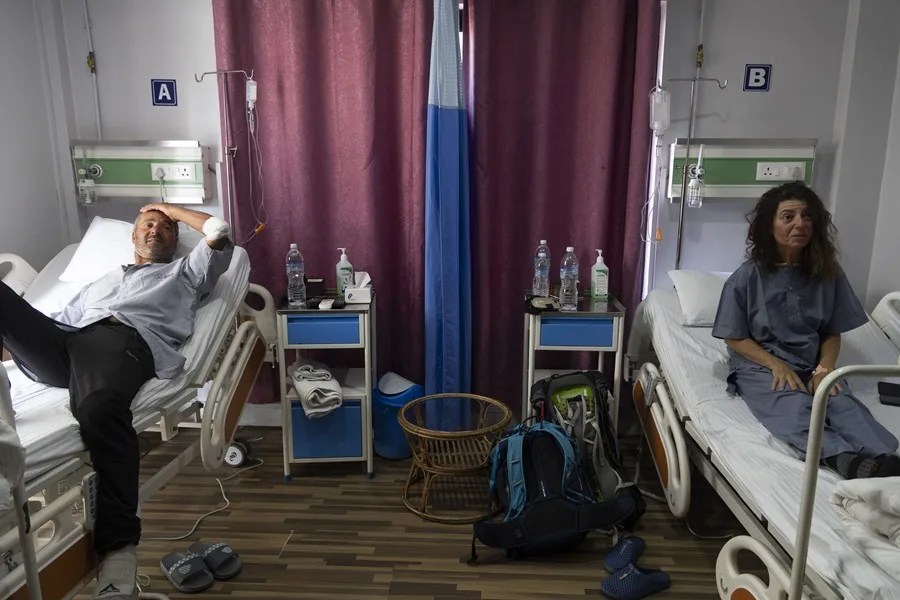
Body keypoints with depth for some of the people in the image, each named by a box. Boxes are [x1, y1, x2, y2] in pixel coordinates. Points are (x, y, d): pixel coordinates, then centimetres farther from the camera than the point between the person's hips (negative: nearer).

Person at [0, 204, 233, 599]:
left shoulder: (185, 272, 32)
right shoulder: (100, 282, 43)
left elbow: (219, 231, 19)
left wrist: (172, 209, 36)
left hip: (125, 342, -5)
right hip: (63, 345, 5)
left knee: (100, 409, -38)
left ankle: (118, 551, -41)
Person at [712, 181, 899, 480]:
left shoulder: (828, 272, 4)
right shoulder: (747, 277, -7)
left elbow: (833, 332, 9)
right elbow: (734, 338, -3)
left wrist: (824, 368, -10)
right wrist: (776, 364, -16)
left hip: (810, 366, 4)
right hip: (759, 367, -3)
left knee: (846, 405, -29)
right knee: (796, 409, -34)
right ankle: (851, 462, -58)